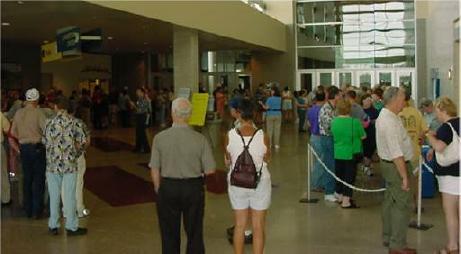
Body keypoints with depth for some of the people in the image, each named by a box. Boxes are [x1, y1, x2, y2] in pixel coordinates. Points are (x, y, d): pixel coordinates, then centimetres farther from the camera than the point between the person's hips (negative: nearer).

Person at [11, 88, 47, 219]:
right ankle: (37, 211, 5)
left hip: (24, 148, 5)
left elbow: (13, 132, 9)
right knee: (38, 179, 2)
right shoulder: (38, 112, -13)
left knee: (27, 179, 13)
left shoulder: (18, 113, 4)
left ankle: (28, 210, 20)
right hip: (37, 147, -5)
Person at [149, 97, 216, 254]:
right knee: (194, 233, 17)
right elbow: (210, 170, -8)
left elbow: (154, 171, -6)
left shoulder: (159, 138, -12)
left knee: (169, 234, 16)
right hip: (194, 188, 0)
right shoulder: (200, 139, -13)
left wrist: (159, 191, 10)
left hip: (168, 188, 0)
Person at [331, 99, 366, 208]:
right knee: (349, 176, 5)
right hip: (351, 154, -4)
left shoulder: (334, 121, -6)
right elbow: (363, 136, -7)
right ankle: (346, 201, 9)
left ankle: (340, 196, 33)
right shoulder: (355, 122, -17)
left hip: (338, 154, 4)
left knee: (339, 175, 18)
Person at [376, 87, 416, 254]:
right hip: (396, 166, -11)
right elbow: (396, 153, -26)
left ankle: (388, 238, 30)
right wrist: (404, 176, -23)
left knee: (390, 201, 18)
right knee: (403, 204, -3)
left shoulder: (385, 115, 10)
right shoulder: (390, 121, -24)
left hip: (388, 164, 11)